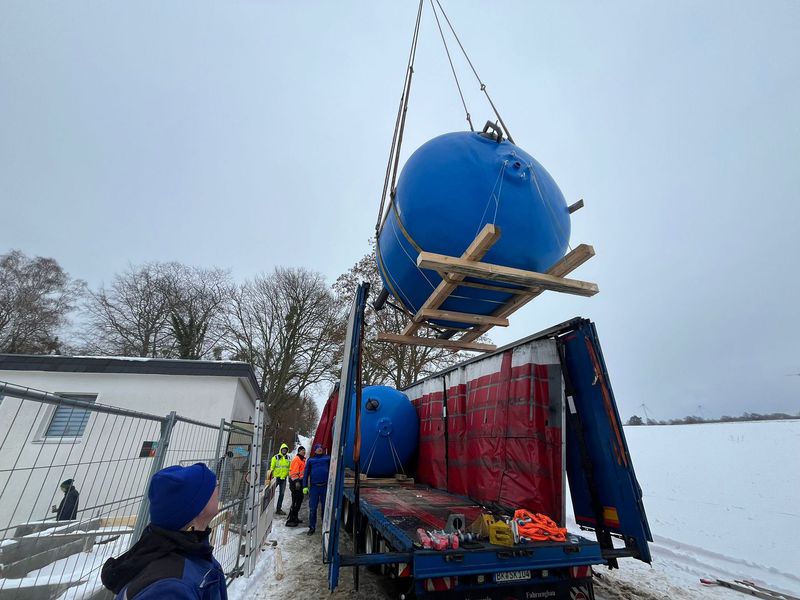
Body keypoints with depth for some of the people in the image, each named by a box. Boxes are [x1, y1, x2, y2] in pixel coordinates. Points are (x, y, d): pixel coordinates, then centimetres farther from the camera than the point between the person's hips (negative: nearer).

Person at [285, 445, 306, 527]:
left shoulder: (302, 459, 15)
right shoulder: (296, 459, -15)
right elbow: (294, 472, -22)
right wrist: (296, 482, -27)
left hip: (300, 481, 10)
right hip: (296, 481, -10)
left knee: (299, 500, 18)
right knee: (295, 502, -6)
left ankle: (295, 517, 30)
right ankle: (290, 520, 1)